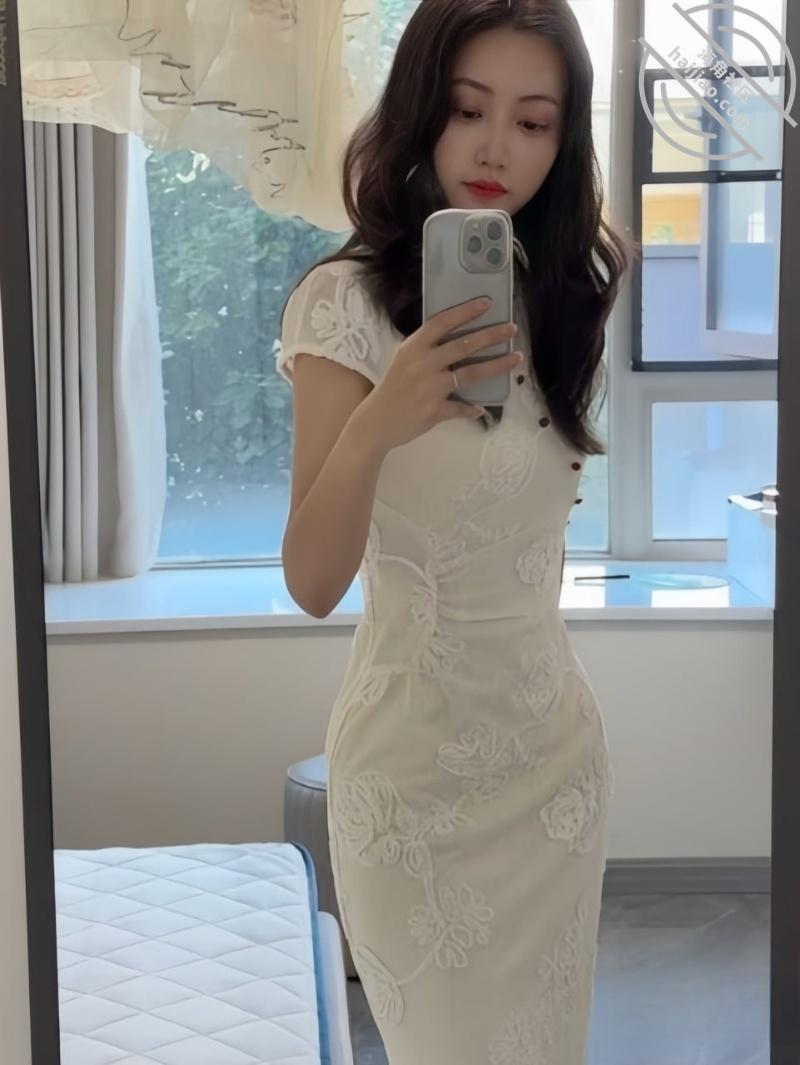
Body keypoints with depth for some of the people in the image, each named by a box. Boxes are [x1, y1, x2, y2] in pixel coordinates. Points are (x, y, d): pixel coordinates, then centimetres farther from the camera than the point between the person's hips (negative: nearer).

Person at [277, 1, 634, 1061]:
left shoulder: (564, 290, 3)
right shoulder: (349, 300, -14)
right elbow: (312, 584, -22)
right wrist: (372, 428, -35)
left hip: (559, 739, 6)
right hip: (418, 760, -5)